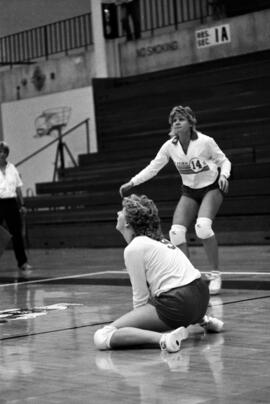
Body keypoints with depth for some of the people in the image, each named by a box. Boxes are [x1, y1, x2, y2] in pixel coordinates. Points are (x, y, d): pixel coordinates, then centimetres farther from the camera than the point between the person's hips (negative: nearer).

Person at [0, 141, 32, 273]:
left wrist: (21, 205, 12)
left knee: (17, 233, 0)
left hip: (11, 203, 3)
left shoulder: (12, 168, 10)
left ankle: (22, 262, 3)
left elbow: (18, 187, 15)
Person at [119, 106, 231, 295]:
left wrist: (223, 175, -26)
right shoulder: (170, 146, -8)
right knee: (176, 232, -15)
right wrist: (131, 183, -6)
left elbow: (224, 161, -6)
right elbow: (153, 168, 1)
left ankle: (215, 275, -16)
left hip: (211, 188, -4)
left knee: (203, 226, -30)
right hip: (189, 192, 4)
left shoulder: (205, 142, -18)